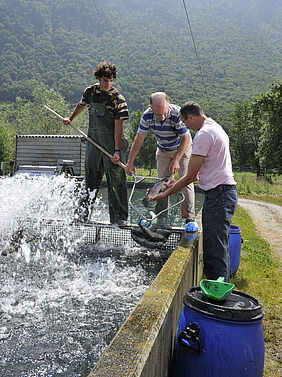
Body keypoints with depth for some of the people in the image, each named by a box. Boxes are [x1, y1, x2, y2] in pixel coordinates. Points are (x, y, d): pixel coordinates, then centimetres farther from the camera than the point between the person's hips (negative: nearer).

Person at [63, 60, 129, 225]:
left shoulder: (118, 99, -9)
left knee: (116, 178, -8)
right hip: (94, 139, 5)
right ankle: (83, 213, 19)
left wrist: (117, 151, -22)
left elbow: (118, 126, -15)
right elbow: (82, 105, 29)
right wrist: (71, 119, 43)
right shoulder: (90, 91, 7)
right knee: (91, 177, 9)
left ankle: (119, 217, -1)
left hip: (112, 142, -5)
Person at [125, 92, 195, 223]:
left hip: (182, 148, -3)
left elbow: (185, 139, -23)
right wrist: (130, 162, -15)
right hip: (162, 151, 3)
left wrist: (176, 160, -28)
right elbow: (139, 139, -15)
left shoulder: (177, 114, -33)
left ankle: (189, 217, -3)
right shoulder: (147, 116, -23)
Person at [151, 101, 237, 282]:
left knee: (215, 249, -6)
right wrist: (176, 184, 23)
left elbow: (191, 175, -13)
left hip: (218, 195, -11)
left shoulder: (204, 134, -13)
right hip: (226, 192, 11)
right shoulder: (217, 128, 20)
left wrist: (167, 193, -3)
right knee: (218, 247, 16)